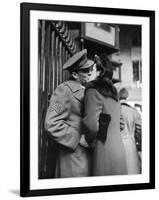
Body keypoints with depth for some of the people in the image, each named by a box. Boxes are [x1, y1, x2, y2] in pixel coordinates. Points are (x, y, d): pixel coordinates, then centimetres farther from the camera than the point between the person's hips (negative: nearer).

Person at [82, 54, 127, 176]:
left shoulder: (94, 91, -10)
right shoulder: (112, 92, 15)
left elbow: (91, 124, -22)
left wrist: (89, 140, -5)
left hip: (104, 151, -8)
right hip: (118, 147, 8)